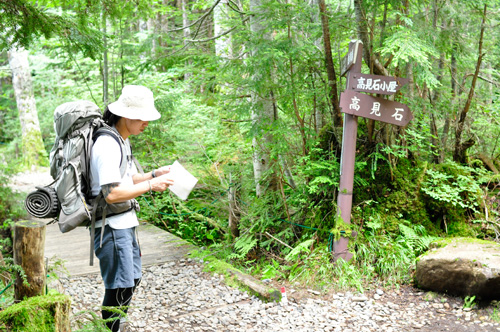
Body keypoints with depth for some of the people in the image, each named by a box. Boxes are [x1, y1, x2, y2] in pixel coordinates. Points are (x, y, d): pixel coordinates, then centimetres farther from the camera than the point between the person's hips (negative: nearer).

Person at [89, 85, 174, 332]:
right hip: (112, 226, -11)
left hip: (126, 223, 11)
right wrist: (150, 186, -20)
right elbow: (112, 194, -26)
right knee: (120, 287, -4)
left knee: (131, 279, 20)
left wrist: (155, 174, 5)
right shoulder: (107, 145, -21)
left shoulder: (123, 140, 12)